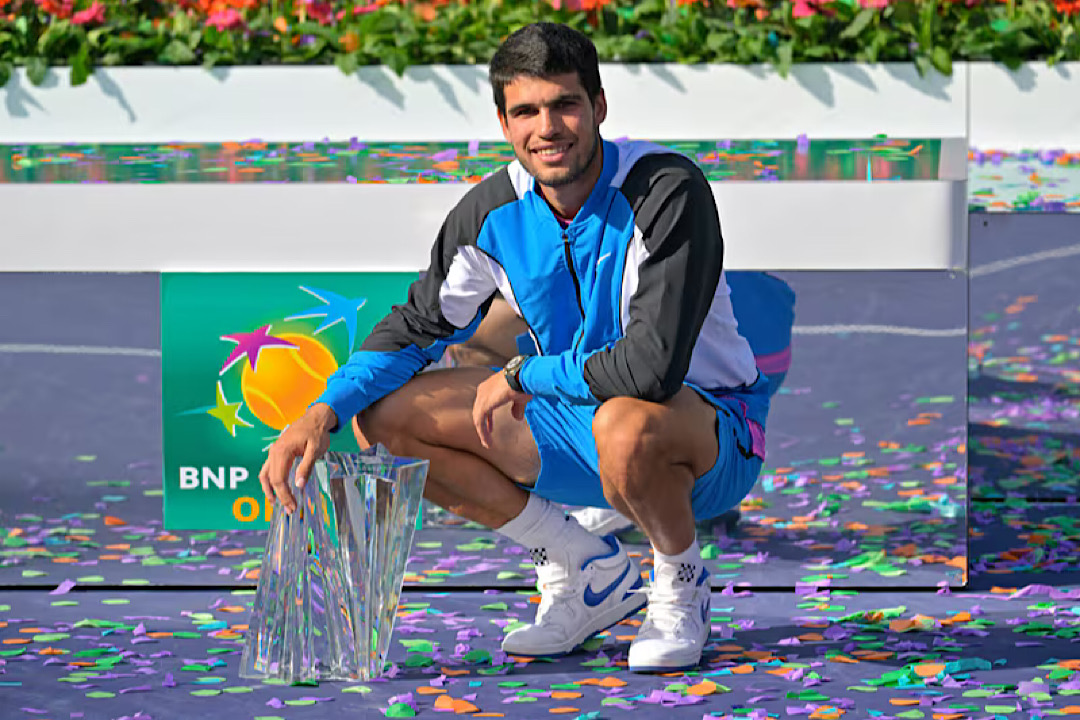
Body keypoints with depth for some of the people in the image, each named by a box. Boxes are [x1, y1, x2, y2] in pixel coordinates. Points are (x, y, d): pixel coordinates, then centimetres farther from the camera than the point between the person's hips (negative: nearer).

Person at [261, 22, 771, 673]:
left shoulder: (670, 191, -25)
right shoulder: (494, 211, -5)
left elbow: (652, 366, -34)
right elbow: (418, 326, 5)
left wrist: (520, 376, -20)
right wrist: (324, 413, -12)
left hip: (711, 428, -7)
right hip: (583, 429, 7)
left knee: (626, 426, -42)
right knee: (387, 412, -6)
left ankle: (681, 582, -7)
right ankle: (587, 571, 5)